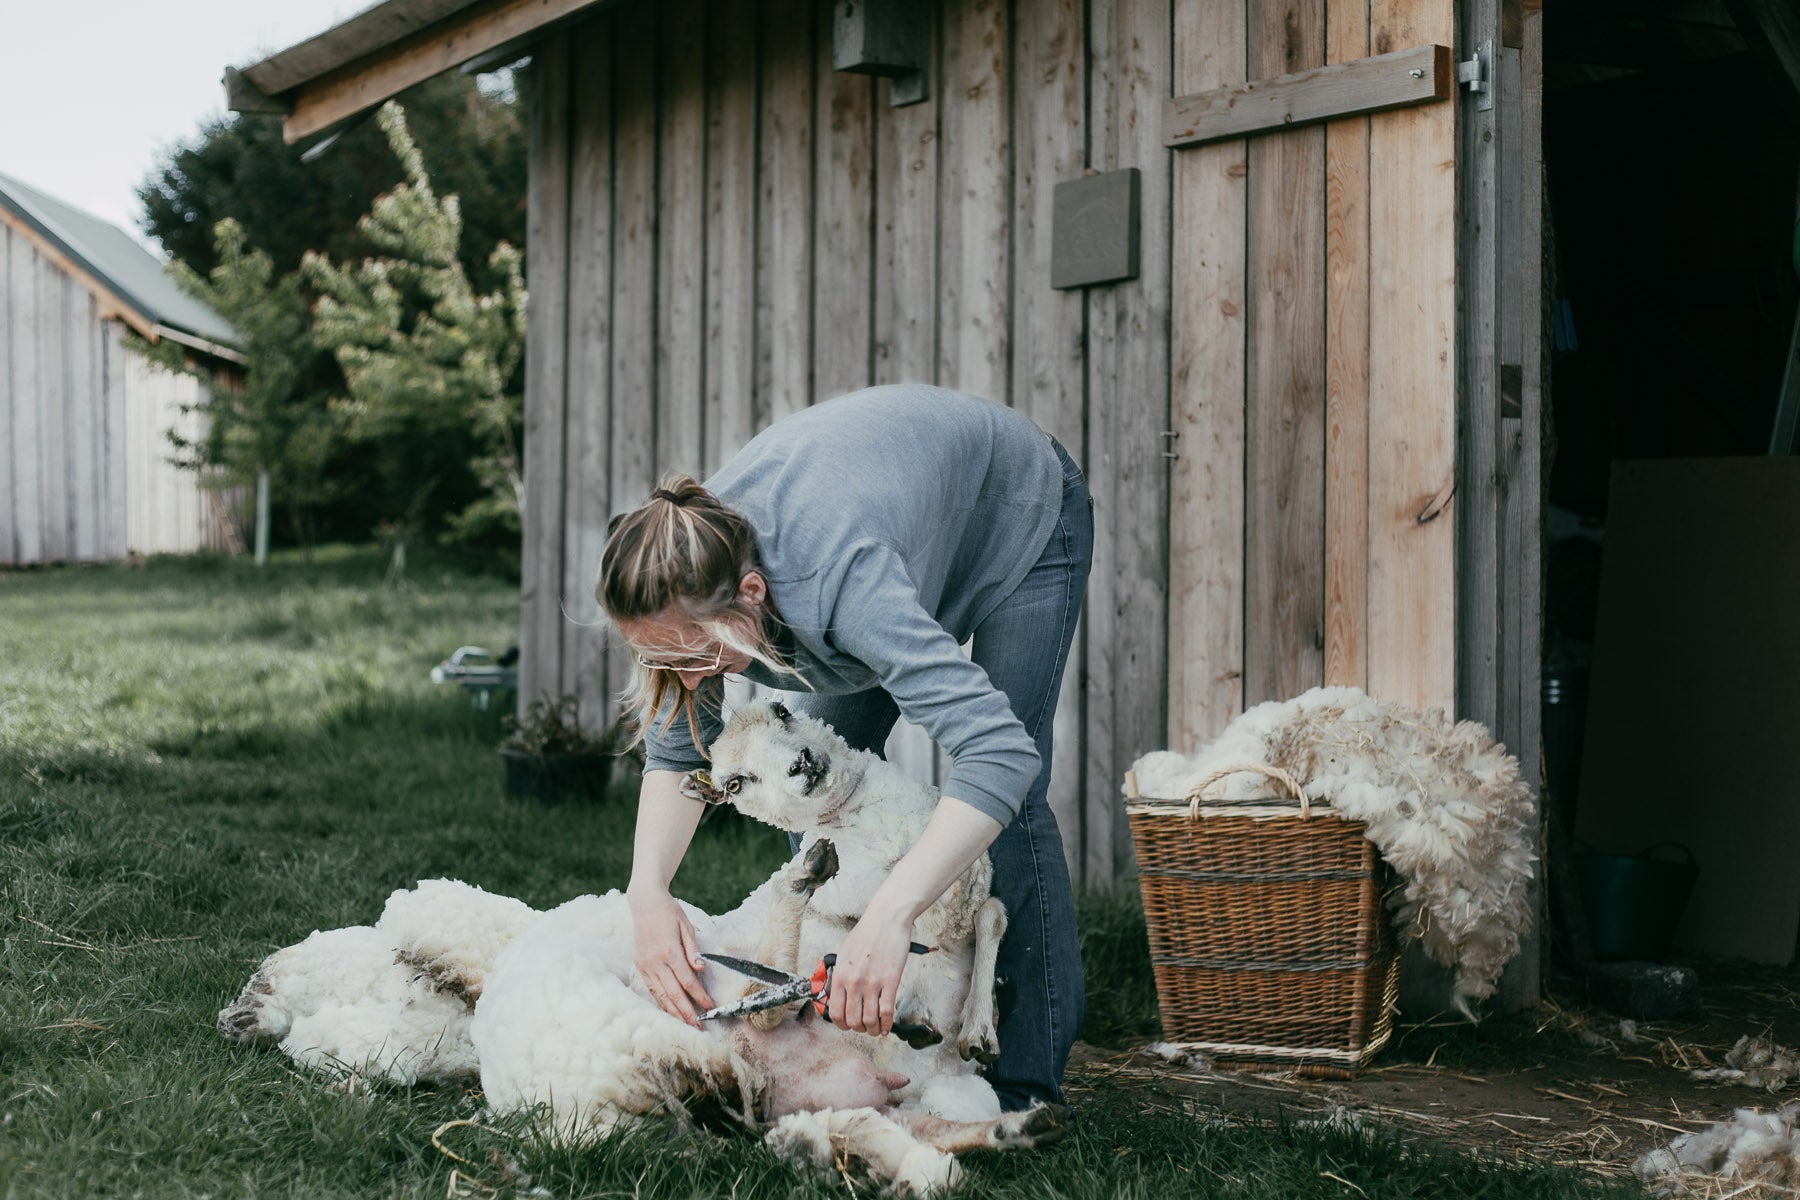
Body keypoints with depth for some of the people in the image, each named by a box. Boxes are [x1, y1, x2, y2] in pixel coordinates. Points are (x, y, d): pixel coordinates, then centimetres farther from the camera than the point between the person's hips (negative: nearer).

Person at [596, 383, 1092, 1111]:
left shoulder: (840, 578, -48)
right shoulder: (689, 576, -28)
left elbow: (1000, 750, -55)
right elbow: (677, 751, -15)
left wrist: (890, 914, -65)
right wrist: (648, 888, -33)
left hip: (1025, 511, -6)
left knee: (1001, 802, -15)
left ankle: (1029, 1079, -7)